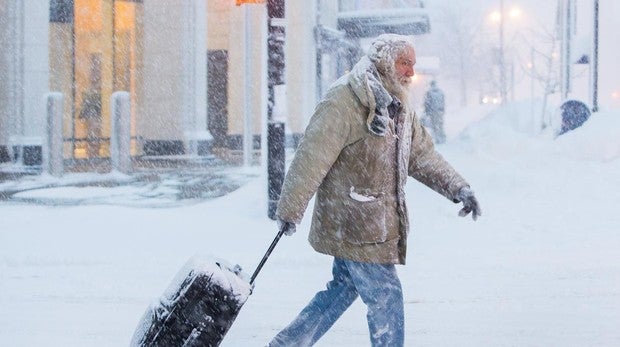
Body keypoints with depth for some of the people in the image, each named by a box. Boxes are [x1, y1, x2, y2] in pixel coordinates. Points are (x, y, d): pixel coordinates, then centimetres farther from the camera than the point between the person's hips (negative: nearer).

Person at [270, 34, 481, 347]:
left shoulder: (399, 109, 14)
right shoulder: (344, 100, -16)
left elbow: (423, 156, 18)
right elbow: (311, 158, -18)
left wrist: (457, 187, 4)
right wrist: (290, 211, -17)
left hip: (378, 224, 9)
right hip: (351, 224, -9)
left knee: (344, 287, 18)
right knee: (386, 296, -3)